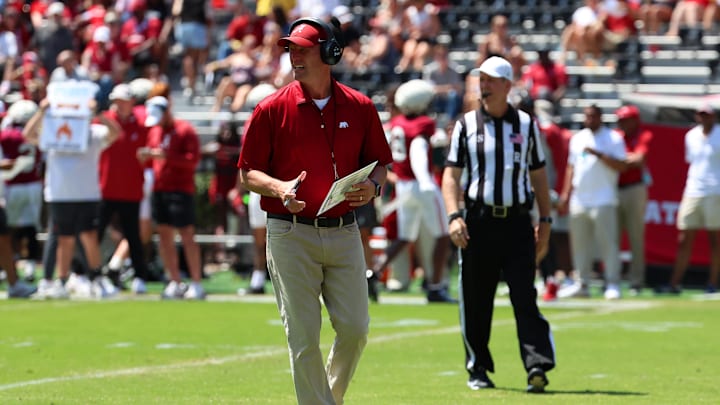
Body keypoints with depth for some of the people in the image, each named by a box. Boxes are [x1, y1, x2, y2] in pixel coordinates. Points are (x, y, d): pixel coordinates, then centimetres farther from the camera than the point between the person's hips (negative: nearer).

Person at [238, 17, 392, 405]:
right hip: (291, 237, -2)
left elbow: (379, 162, 15)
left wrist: (373, 186, -8)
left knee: (354, 328, 0)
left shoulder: (360, 107, 5)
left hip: (344, 232, 2)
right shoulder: (272, 109, -1)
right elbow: (248, 172, 1)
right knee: (303, 338, -3)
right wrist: (279, 188, -19)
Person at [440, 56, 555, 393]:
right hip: (478, 222, 0)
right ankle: (477, 369, 17)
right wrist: (454, 216, -12)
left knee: (525, 296, -9)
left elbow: (538, 175, 13)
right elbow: (451, 175, 2)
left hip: (517, 222, 0)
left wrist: (545, 221, 8)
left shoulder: (526, 125, 9)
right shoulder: (466, 125, 6)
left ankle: (537, 366, -17)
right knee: (475, 300, 5)